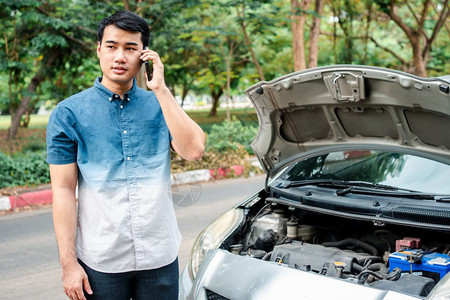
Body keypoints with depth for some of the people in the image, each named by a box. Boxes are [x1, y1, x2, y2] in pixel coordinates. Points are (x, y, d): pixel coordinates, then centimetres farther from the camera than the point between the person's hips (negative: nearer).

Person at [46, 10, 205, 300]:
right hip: (100, 261, -2)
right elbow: (64, 190, -5)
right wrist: (69, 263, -9)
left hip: (160, 256, 2)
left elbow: (194, 150, -13)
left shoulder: (159, 105, 4)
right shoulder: (69, 113, -3)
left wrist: (160, 89, -13)